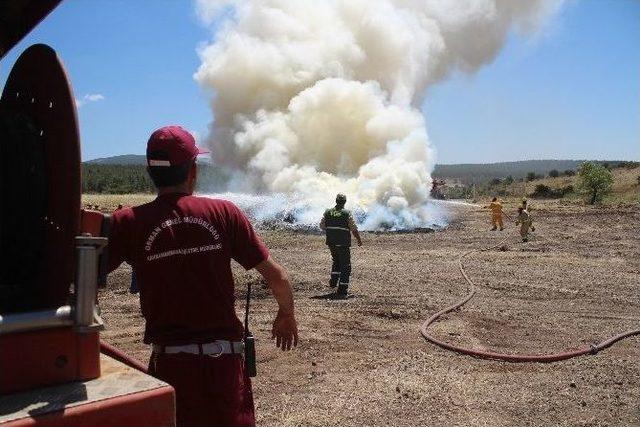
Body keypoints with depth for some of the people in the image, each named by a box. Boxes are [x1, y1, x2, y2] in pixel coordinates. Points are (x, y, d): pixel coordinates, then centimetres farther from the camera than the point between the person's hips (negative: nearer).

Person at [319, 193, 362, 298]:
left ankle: (333, 281, 26)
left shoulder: (327, 212, 1)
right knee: (345, 266, 4)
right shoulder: (347, 213, -10)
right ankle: (342, 291, 0)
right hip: (343, 243, -4)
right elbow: (354, 229, -8)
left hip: (331, 243, 4)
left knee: (336, 260, 30)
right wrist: (359, 240, 7)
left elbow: (322, 225, 9)